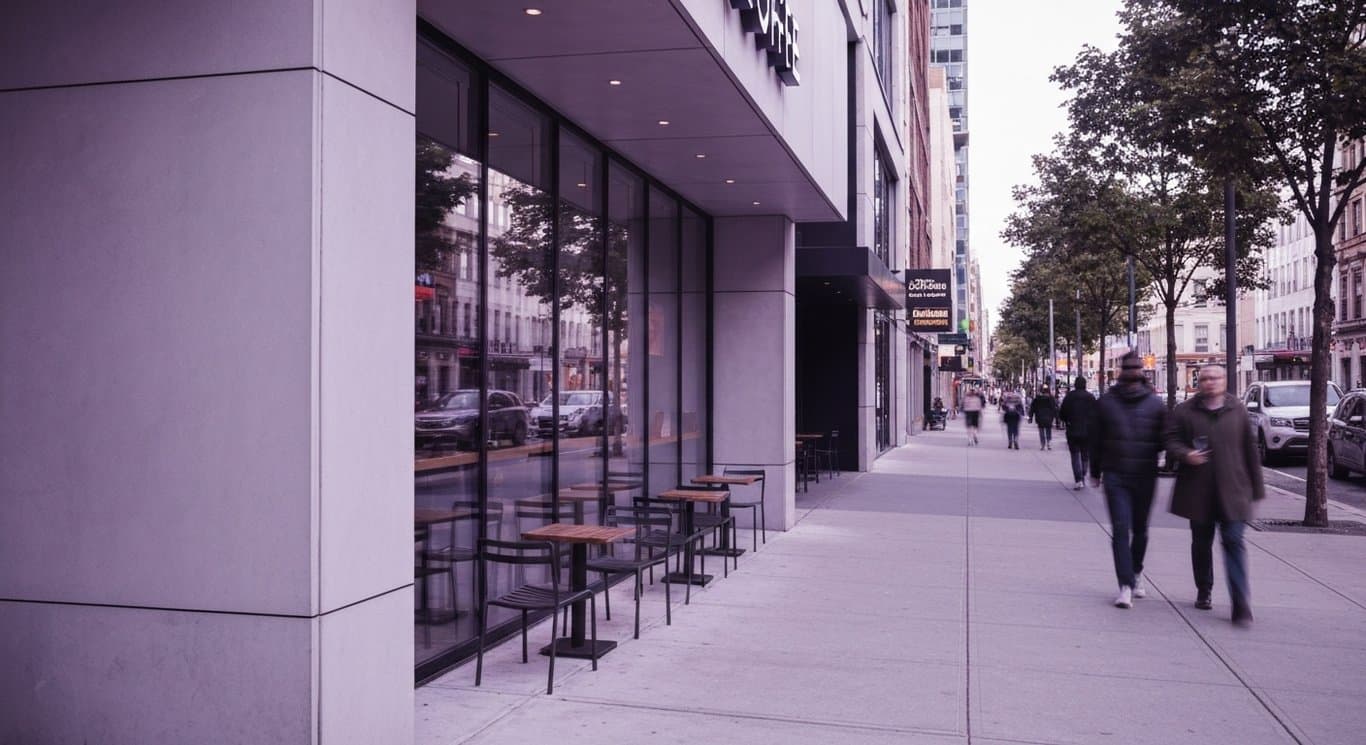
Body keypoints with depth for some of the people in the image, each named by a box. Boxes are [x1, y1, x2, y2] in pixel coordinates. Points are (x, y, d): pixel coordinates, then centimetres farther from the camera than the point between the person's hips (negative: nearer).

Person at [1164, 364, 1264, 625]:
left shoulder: (1238, 411, 4)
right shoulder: (1185, 411, 2)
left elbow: (1250, 450, 7)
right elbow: (1172, 440, 4)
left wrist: (1256, 488, 7)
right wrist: (1186, 454, -19)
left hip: (1232, 491, -1)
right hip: (1198, 491, 1)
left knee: (1234, 543, -8)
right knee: (1201, 543, 13)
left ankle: (1241, 605, -10)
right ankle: (1204, 591, 32)